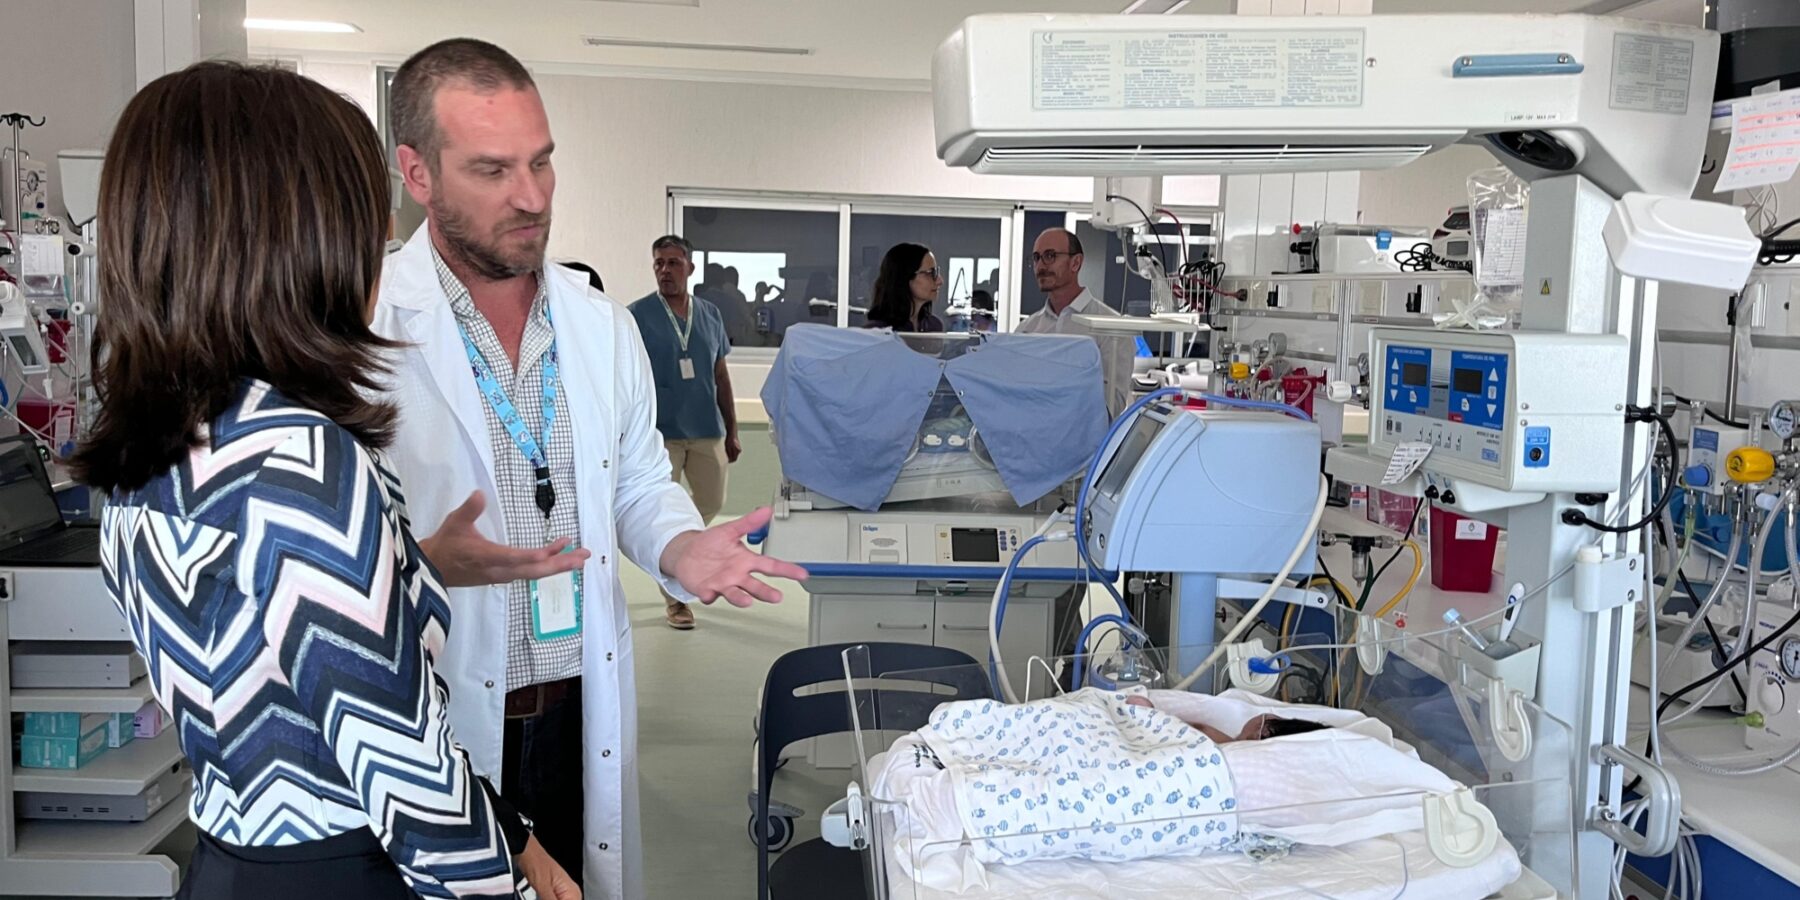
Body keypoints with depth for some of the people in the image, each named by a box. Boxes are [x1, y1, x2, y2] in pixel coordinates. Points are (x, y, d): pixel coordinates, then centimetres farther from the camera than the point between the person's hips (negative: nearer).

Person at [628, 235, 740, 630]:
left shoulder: (710, 315, 8)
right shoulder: (638, 316, -5)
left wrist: (731, 431, 12)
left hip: (707, 431, 4)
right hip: (661, 432, -4)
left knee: (712, 503, 11)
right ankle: (674, 600, 12)